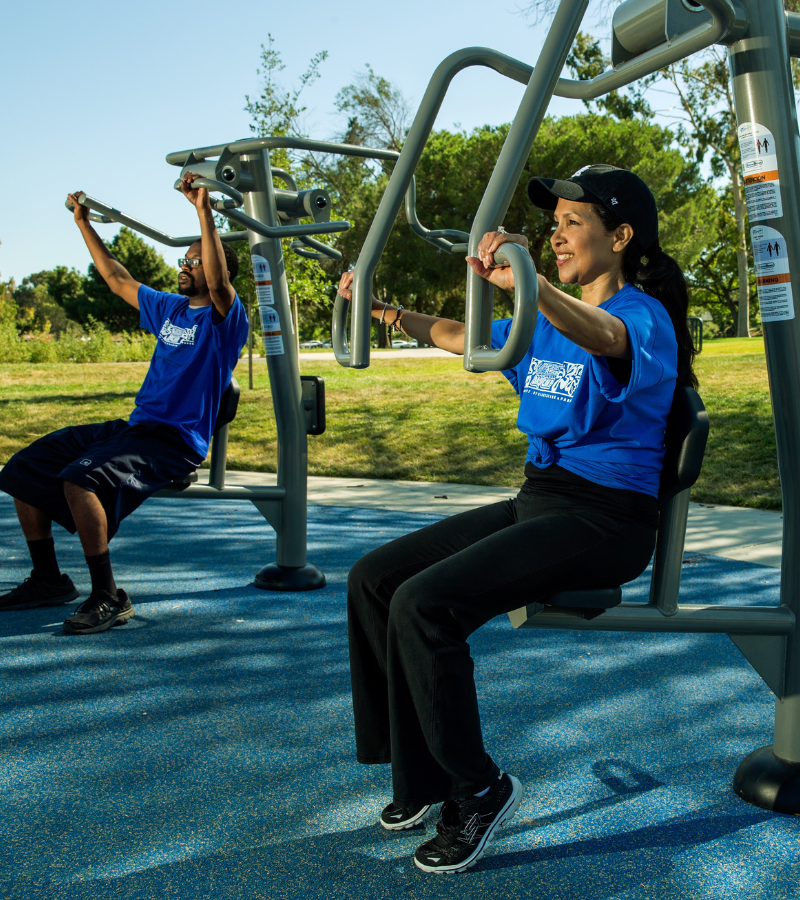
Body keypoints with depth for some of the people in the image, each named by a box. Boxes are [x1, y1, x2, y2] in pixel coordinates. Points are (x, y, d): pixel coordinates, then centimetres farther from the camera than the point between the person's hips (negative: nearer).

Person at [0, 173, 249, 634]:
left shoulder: (224, 318, -5)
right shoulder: (169, 308, 19)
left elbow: (218, 283, -27)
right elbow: (118, 279, 27)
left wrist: (205, 212, -33)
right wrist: (84, 223, 30)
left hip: (177, 441, -9)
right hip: (133, 426, 9)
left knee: (80, 477, -34)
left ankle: (110, 598, -23)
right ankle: (48, 579, 14)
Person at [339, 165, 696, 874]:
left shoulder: (644, 316, -10)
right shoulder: (548, 323, 15)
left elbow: (602, 336, -36)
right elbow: (461, 337, 27)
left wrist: (528, 284, -55)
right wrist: (384, 309, 18)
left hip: (604, 517, -9)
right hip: (537, 498, 9)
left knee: (423, 603, -26)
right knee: (373, 578, -1)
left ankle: (478, 790, -4)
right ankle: (425, 775, 11)